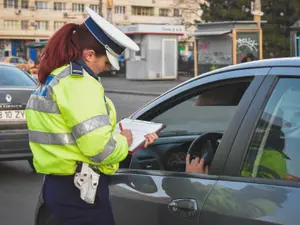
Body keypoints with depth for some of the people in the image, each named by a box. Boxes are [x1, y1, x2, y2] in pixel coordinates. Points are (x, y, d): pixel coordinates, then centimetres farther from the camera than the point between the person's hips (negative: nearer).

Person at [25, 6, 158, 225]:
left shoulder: (56, 78, 15)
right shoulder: (79, 83, -18)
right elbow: (100, 148, -24)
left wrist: (135, 139, 11)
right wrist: (124, 142, -4)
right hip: (79, 190, -10)